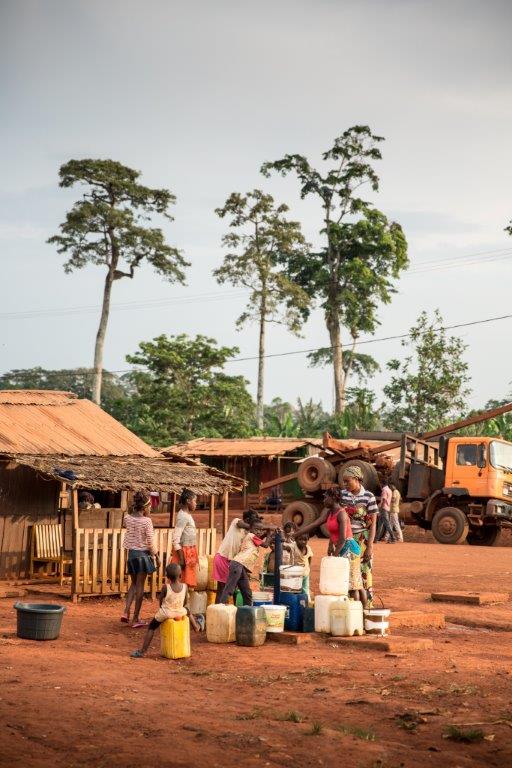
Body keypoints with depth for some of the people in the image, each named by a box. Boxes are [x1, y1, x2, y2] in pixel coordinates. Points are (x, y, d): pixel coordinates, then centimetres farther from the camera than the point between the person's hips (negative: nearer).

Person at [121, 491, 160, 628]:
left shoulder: (128, 519, -1)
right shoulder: (147, 521, -15)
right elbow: (150, 543, -13)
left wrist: (132, 510, 14)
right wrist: (157, 557, -2)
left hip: (131, 553, 5)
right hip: (143, 554, -5)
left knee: (134, 584, 20)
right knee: (140, 586, 2)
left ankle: (126, 612, 6)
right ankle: (136, 619, 6)